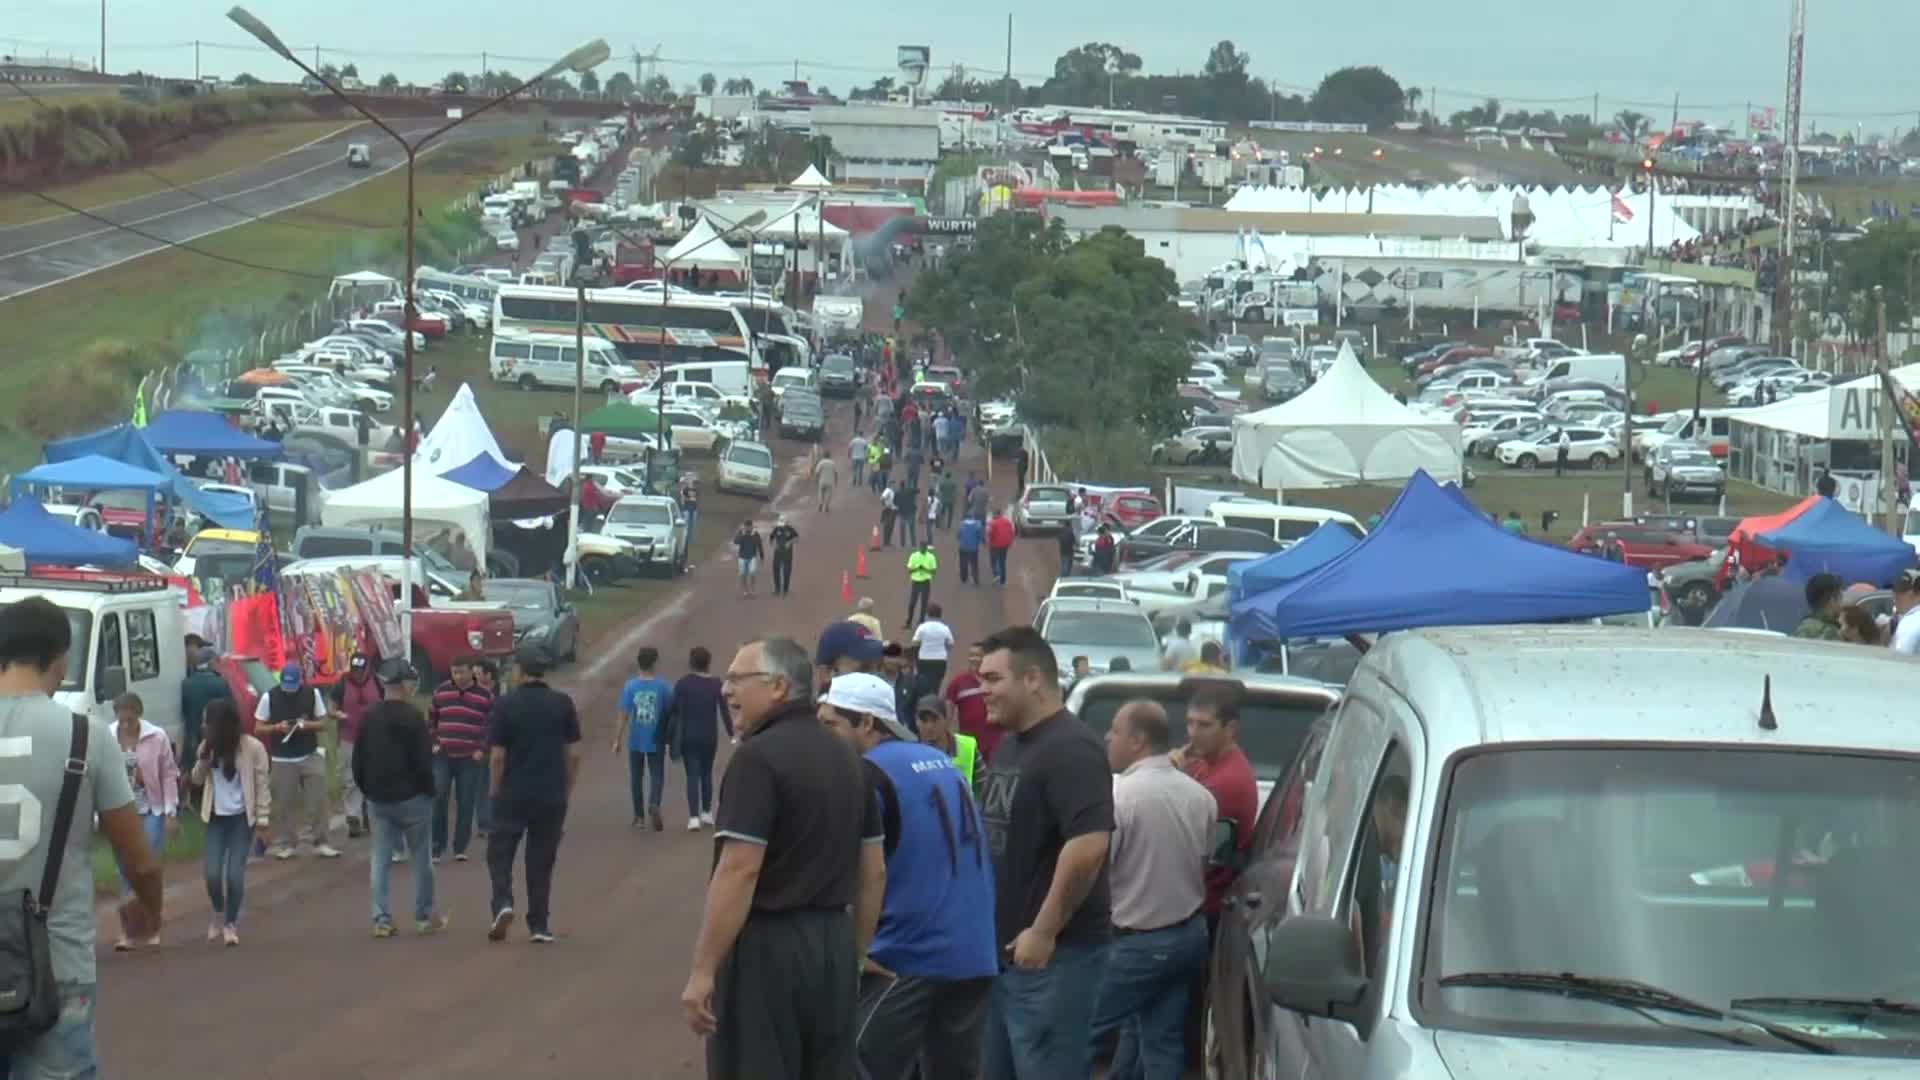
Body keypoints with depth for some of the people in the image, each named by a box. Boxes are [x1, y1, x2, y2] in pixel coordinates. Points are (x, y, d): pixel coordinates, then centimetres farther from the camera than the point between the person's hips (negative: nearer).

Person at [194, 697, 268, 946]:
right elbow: (197, 779, 8)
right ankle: (217, 913, 25)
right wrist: (204, 757, -11)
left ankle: (230, 924, 10)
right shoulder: (209, 747, 3)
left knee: (234, 875, -8)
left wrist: (263, 821, -10)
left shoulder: (252, 748, -10)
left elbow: (262, 785, -7)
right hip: (215, 818, 3)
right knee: (213, 874, -4)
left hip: (242, 818, -3)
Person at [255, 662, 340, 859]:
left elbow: (323, 723, 4)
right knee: (285, 803, 2)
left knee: (318, 799, -2)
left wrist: (307, 725, -17)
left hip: (310, 756, 1)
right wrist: (277, 727, -19)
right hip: (283, 760, -1)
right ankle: (285, 844, 12)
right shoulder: (269, 697, -6)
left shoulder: (312, 694, -2)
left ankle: (320, 842, 5)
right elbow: (258, 728, -1)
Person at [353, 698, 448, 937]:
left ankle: (381, 918, 1)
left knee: (380, 858, 8)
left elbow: (357, 759, 6)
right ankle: (424, 917, 14)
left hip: (377, 799, 4)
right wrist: (430, 790, 0)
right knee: (421, 857, 9)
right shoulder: (413, 716, -14)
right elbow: (424, 760, -15)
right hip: (411, 798, -4)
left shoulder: (368, 716, 1)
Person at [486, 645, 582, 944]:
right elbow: (573, 753, 1)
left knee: (500, 852, 10)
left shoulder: (505, 705, -7)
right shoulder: (563, 704, -1)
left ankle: (503, 902, -14)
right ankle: (539, 925, 9)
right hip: (552, 796, 2)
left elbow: (497, 756, -8)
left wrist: (494, 792, 4)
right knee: (541, 858, 10)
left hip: (513, 795, -2)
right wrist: (567, 790, 12)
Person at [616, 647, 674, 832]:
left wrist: (618, 740, -2)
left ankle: (639, 816, 17)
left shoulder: (630, 686, -8)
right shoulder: (663, 686, -8)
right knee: (657, 775, 6)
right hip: (656, 740, -1)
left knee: (636, 777, 13)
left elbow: (624, 716, -9)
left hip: (635, 741, 1)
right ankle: (654, 805, -21)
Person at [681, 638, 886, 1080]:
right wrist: (855, 954, 22)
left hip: (768, 947, -8)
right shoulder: (847, 759, 12)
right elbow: (873, 872, 16)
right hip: (832, 946, 8)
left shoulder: (759, 757, -14)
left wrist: (702, 971, -18)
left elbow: (740, 871, -20)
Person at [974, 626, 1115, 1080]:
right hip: (1004, 950, 10)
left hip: (1054, 955, -10)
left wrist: (1044, 931, -24)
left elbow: (1089, 845, -27)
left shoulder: (1071, 749, -16)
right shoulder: (1009, 746, 15)